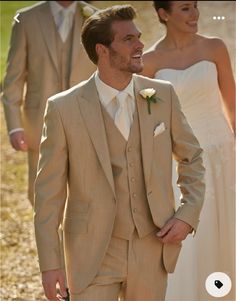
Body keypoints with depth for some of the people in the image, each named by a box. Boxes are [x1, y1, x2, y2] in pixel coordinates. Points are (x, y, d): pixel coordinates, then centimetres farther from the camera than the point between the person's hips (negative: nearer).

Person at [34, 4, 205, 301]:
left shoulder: (162, 95, 0)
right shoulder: (64, 108, -9)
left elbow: (191, 157, 14)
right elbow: (48, 192, -5)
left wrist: (189, 215, -1)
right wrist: (49, 264, -7)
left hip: (152, 247, 3)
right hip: (93, 254, -3)